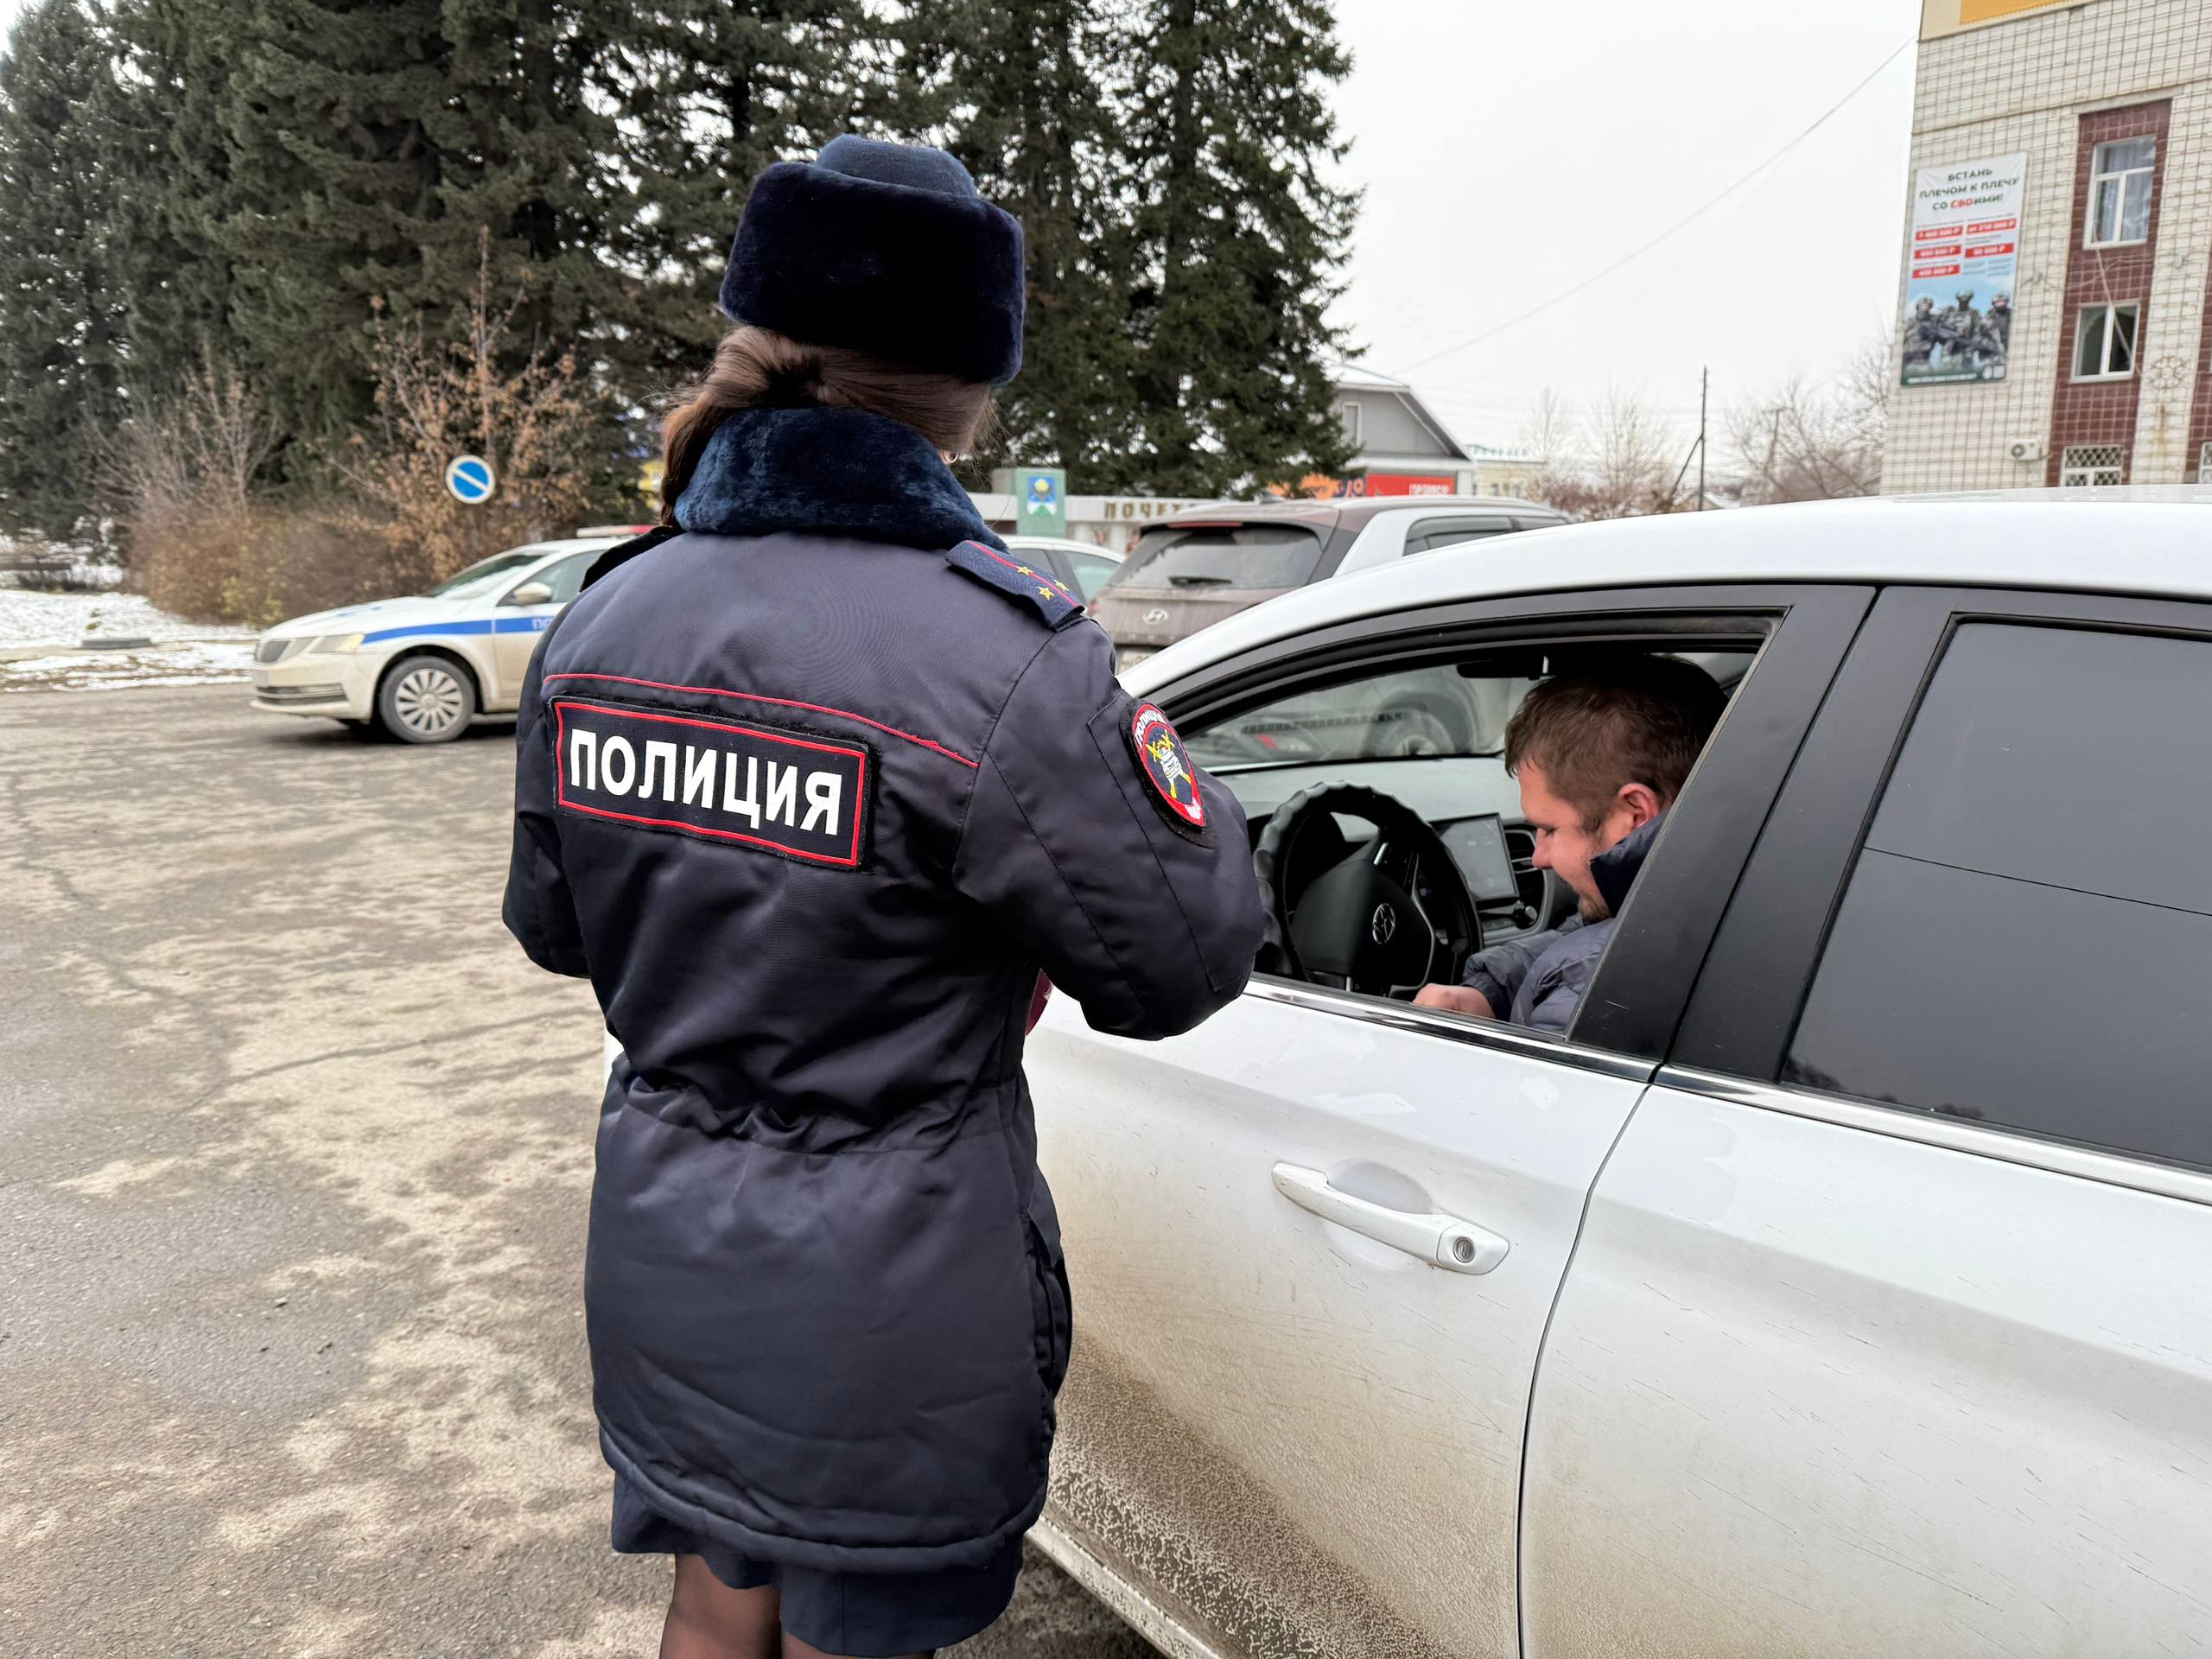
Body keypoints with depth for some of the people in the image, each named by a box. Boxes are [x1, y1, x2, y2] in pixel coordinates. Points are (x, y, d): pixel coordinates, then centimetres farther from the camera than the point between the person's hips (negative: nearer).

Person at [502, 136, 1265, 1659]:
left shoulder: (606, 615, -4)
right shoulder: (999, 656, -26)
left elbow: (554, 926, 8)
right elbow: (1188, 962, -15)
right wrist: (1159, 765, 1)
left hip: (659, 1259, 6)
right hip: (885, 1311, -5)